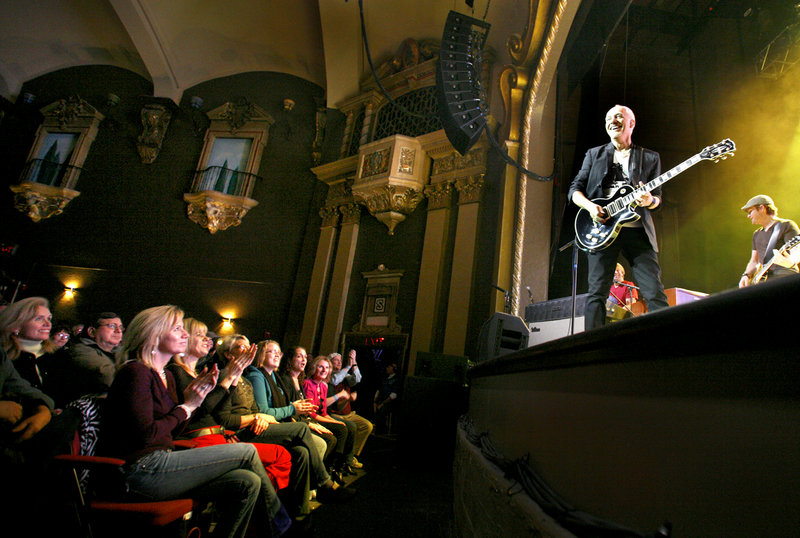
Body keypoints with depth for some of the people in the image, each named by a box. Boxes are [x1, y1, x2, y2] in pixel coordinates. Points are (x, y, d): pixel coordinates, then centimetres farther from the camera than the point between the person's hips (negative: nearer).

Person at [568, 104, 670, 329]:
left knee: (655, 293, -5)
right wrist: (589, 205, -10)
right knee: (597, 293, -5)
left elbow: (657, 197, 13)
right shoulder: (594, 154, 18)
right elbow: (575, 189, 11)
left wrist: (650, 200, -12)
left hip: (638, 230, 1)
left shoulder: (650, 158, 18)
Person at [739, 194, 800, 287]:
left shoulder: (786, 225, 2)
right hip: (764, 280, 6)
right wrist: (746, 275, 2)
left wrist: (789, 261, -35)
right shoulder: (757, 234, 23)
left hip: (785, 277, -6)